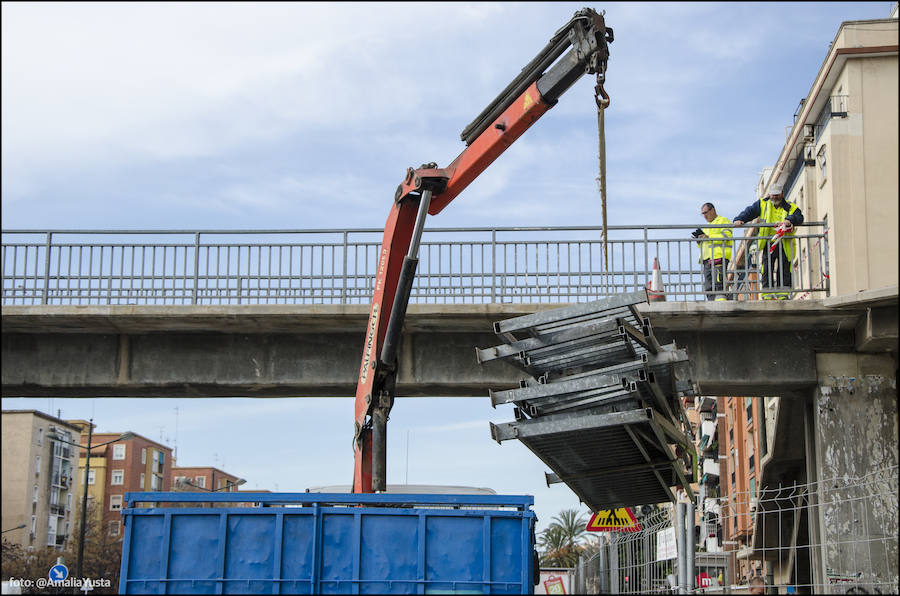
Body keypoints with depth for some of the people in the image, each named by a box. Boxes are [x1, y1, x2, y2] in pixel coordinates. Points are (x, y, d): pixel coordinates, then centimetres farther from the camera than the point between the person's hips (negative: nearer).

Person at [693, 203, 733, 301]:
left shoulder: (723, 221, 7)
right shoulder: (707, 226, 31)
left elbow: (726, 236, -10)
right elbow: (702, 245, 32)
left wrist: (708, 237, -12)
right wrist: (699, 238, 10)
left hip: (719, 257, -8)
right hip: (707, 259, 8)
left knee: (718, 285, -19)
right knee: (708, 288, -1)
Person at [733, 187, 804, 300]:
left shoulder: (790, 207, 7)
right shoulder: (763, 204, 12)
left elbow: (799, 217, -8)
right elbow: (749, 212, 6)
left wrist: (789, 220, -29)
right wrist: (739, 219, -12)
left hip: (784, 245, 0)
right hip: (768, 243, 1)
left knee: (784, 270, -3)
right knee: (767, 270, -7)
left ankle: (783, 294, 2)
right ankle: (767, 294, -5)